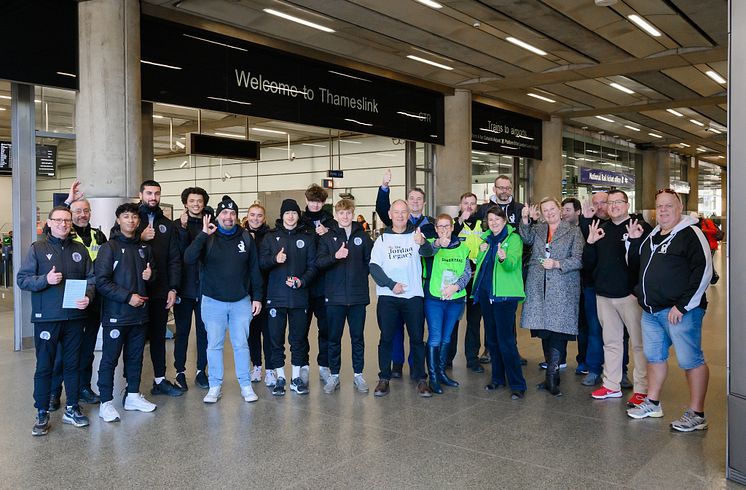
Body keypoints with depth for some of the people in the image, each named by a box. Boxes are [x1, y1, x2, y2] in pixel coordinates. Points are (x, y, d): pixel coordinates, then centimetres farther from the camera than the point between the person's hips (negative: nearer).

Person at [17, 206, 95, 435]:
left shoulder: (80, 249, 8)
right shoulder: (37, 248, 0)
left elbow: (90, 278, 8)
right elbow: (22, 279, -3)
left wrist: (88, 296, -10)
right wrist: (45, 280, -19)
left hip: (74, 317, 3)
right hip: (46, 318, -3)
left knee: (72, 364, 12)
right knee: (44, 366, 4)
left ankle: (72, 409, 23)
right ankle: (42, 414, 15)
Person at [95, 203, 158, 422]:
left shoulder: (143, 247, 10)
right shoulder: (110, 247, -6)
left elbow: (154, 270, 22)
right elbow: (101, 281, -13)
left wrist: (150, 275, -3)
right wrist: (128, 296, -17)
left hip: (139, 313, 6)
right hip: (115, 314, -5)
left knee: (135, 357, 14)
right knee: (110, 359, 2)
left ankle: (133, 395, 27)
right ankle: (106, 402, 10)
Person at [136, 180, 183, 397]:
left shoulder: (167, 225, 10)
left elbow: (174, 259, 6)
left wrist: (173, 288, -2)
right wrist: (140, 239, -17)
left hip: (160, 291, 3)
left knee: (158, 336, 12)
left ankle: (160, 379, 21)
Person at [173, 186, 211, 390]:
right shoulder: (178, 225, 1)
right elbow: (179, 251, -12)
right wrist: (183, 228, -19)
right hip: (184, 287, -1)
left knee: (204, 331, 10)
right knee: (182, 331, 8)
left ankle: (201, 371, 21)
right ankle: (180, 372, 18)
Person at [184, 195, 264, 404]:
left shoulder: (246, 238, 2)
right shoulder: (208, 237, -3)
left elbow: (254, 269, 6)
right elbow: (189, 258, -19)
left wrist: (257, 297, 3)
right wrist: (203, 234, -26)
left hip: (241, 301, 1)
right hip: (213, 301, -1)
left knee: (241, 344, 7)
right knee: (214, 345, 6)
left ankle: (246, 385, 18)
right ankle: (215, 386, 19)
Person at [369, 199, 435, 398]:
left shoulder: (416, 235, 4)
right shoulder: (382, 239, 8)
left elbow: (428, 251, -17)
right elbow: (374, 266, 1)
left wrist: (422, 243, -41)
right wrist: (391, 284, -12)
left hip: (413, 295, 0)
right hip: (388, 296, 1)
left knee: (417, 338, 3)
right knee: (386, 338, 3)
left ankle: (420, 379, 12)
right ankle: (384, 379, 11)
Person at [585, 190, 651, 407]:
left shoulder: (641, 227, -3)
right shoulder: (601, 230, 13)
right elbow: (588, 264, 12)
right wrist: (590, 242, -2)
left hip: (630, 294, -5)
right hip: (604, 295, 6)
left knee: (639, 343, -1)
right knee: (610, 342, 13)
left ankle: (641, 389, 7)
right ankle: (611, 385, 22)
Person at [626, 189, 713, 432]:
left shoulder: (690, 234, -9)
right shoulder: (652, 235, 15)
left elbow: (704, 272, -17)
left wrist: (683, 306, -18)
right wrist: (634, 241, 8)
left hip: (679, 311, -8)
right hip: (651, 310, 8)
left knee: (691, 360, -2)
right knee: (654, 356, 17)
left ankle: (696, 415, 8)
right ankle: (653, 403, 31)